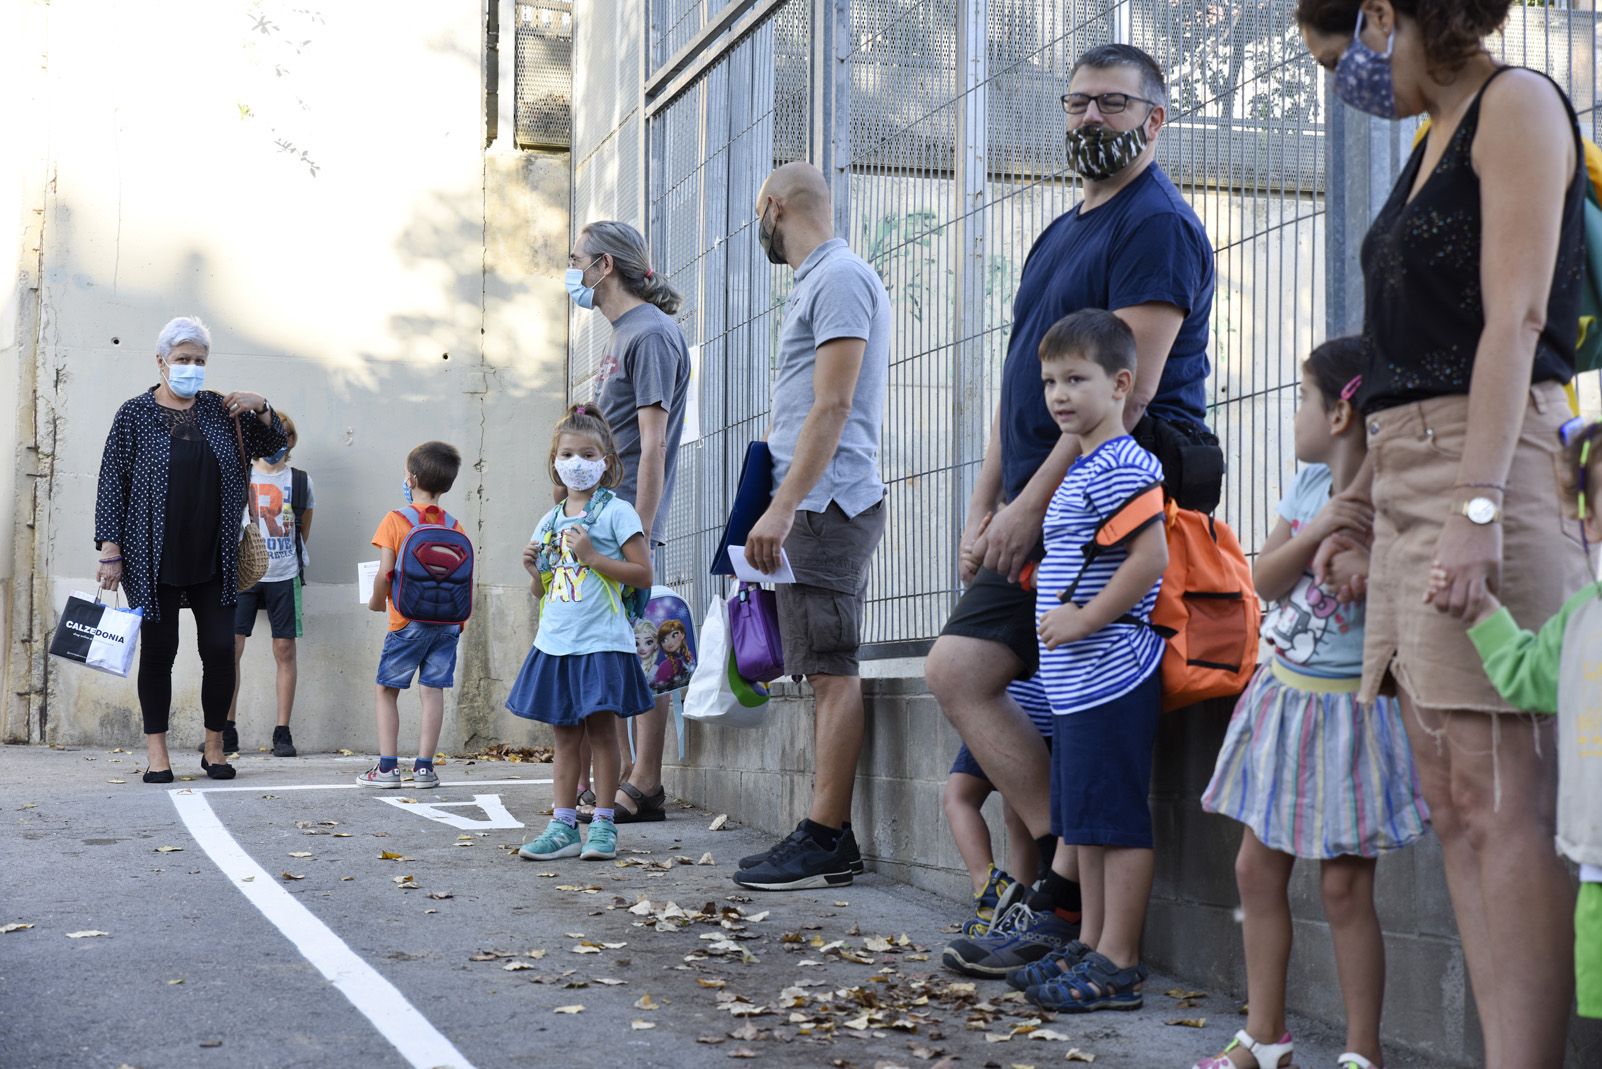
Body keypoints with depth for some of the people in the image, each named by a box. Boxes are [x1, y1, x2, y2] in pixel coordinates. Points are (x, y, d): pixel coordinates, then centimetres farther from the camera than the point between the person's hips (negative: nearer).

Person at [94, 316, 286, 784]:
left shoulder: (220, 409, 9)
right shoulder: (135, 413, 0)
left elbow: (273, 445, 17)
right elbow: (112, 484, -1)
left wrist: (261, 408, -4)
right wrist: (110, 552, -8)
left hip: (214, 559, 3)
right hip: (153, 560, -2)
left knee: (220, 648, 1)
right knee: (158, 650, 3)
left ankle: (215, 746, 15)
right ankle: (156, 751, 12)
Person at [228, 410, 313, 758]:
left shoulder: (300, 482, 7)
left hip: (284, 576, 0)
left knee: (285, 651, -1)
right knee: (230, 647, -5)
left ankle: (282, 733, 3)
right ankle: (226, 730, 2)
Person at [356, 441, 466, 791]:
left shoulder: (396, 520, -8)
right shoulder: (454, 525, 3)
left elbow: (385, 572, -13)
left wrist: (377, 602, 5)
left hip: (408, 622, -3)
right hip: (446, 621, 3)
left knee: (386, 690, 8)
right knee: (432, 691, 6)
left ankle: (387, 766, 5)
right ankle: (424, 767, 5)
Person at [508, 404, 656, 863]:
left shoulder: (616, 511, -4)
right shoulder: (550, 521, 13)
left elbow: (643, 574, -10)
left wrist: (591, 556, -17)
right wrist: (533, 570, -1)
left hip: (601, 641, -6)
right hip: (556, 642, 6)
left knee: (601, 729, -1)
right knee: (564, 734, 7)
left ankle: (603, 824, 7)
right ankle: (563, 825, 10)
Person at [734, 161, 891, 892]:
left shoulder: (839, 278, -8)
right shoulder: (820, 281, 23)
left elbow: (831, 407, -17)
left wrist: (782, 506, -21)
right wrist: (782, 507, 20)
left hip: (826, 502, -10)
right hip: (816, 505, 10)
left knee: (831, 669, -10)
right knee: (828, 672, 7)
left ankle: (823, 841, -9)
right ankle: (830, 837, 9)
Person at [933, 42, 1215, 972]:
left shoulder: (1158, 225, -8)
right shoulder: (1062, 234, 22)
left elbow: (1129, 386, -17)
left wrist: (1033, 503, -17)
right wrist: (986, 504, 13)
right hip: (1041, 516, 9)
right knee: (958, 670, 0)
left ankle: (1071, 895, 5)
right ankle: (1071, 875, 1)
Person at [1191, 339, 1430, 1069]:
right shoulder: (1309, 486, 5)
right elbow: (1265, 581, -3)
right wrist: (1317, 528, -18)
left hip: (1347, 705, -7)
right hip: (1282, 693, 7)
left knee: (1344, 886, -3)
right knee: (1258, 868, 11)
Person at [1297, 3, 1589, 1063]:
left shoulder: (1518, 104, -2)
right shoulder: (1437, 140, 23)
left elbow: (1517, 319, -13)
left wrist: (1478, 501, -21)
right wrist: (1358, 498, 24)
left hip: (1491, 465, -9)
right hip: (1412, 476, 9)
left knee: (1502, 804, -11)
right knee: (1455, 807, 4)